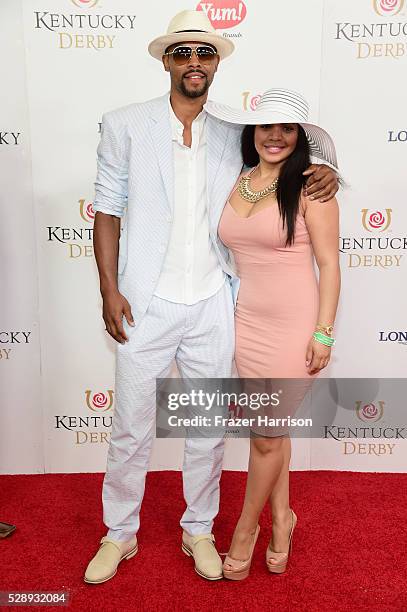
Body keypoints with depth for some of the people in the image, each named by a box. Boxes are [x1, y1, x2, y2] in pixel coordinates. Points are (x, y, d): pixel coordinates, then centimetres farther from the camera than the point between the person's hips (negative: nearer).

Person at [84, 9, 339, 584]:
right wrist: (110, 289, -8)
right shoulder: (125, 125, 1)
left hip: (212, 307, 3)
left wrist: (322, 172, -3)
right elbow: (108, 210, 0)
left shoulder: (232, 137, 8)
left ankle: (199, 530, 35)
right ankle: (119, 535, 31)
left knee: (209, 428, 13)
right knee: (131, 428, 9)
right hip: (145, 305, -2)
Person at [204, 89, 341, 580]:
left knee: (267, 435, 5)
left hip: (294, 326, -5)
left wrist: (323, 332, -11)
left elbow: (329, 264, -8)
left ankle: (246, 528, 29)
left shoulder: (309, 186, -8)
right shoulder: (235, 182, 7)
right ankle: (281, 518, 38)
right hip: (246, 322, 5)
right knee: (270, 429, 16)